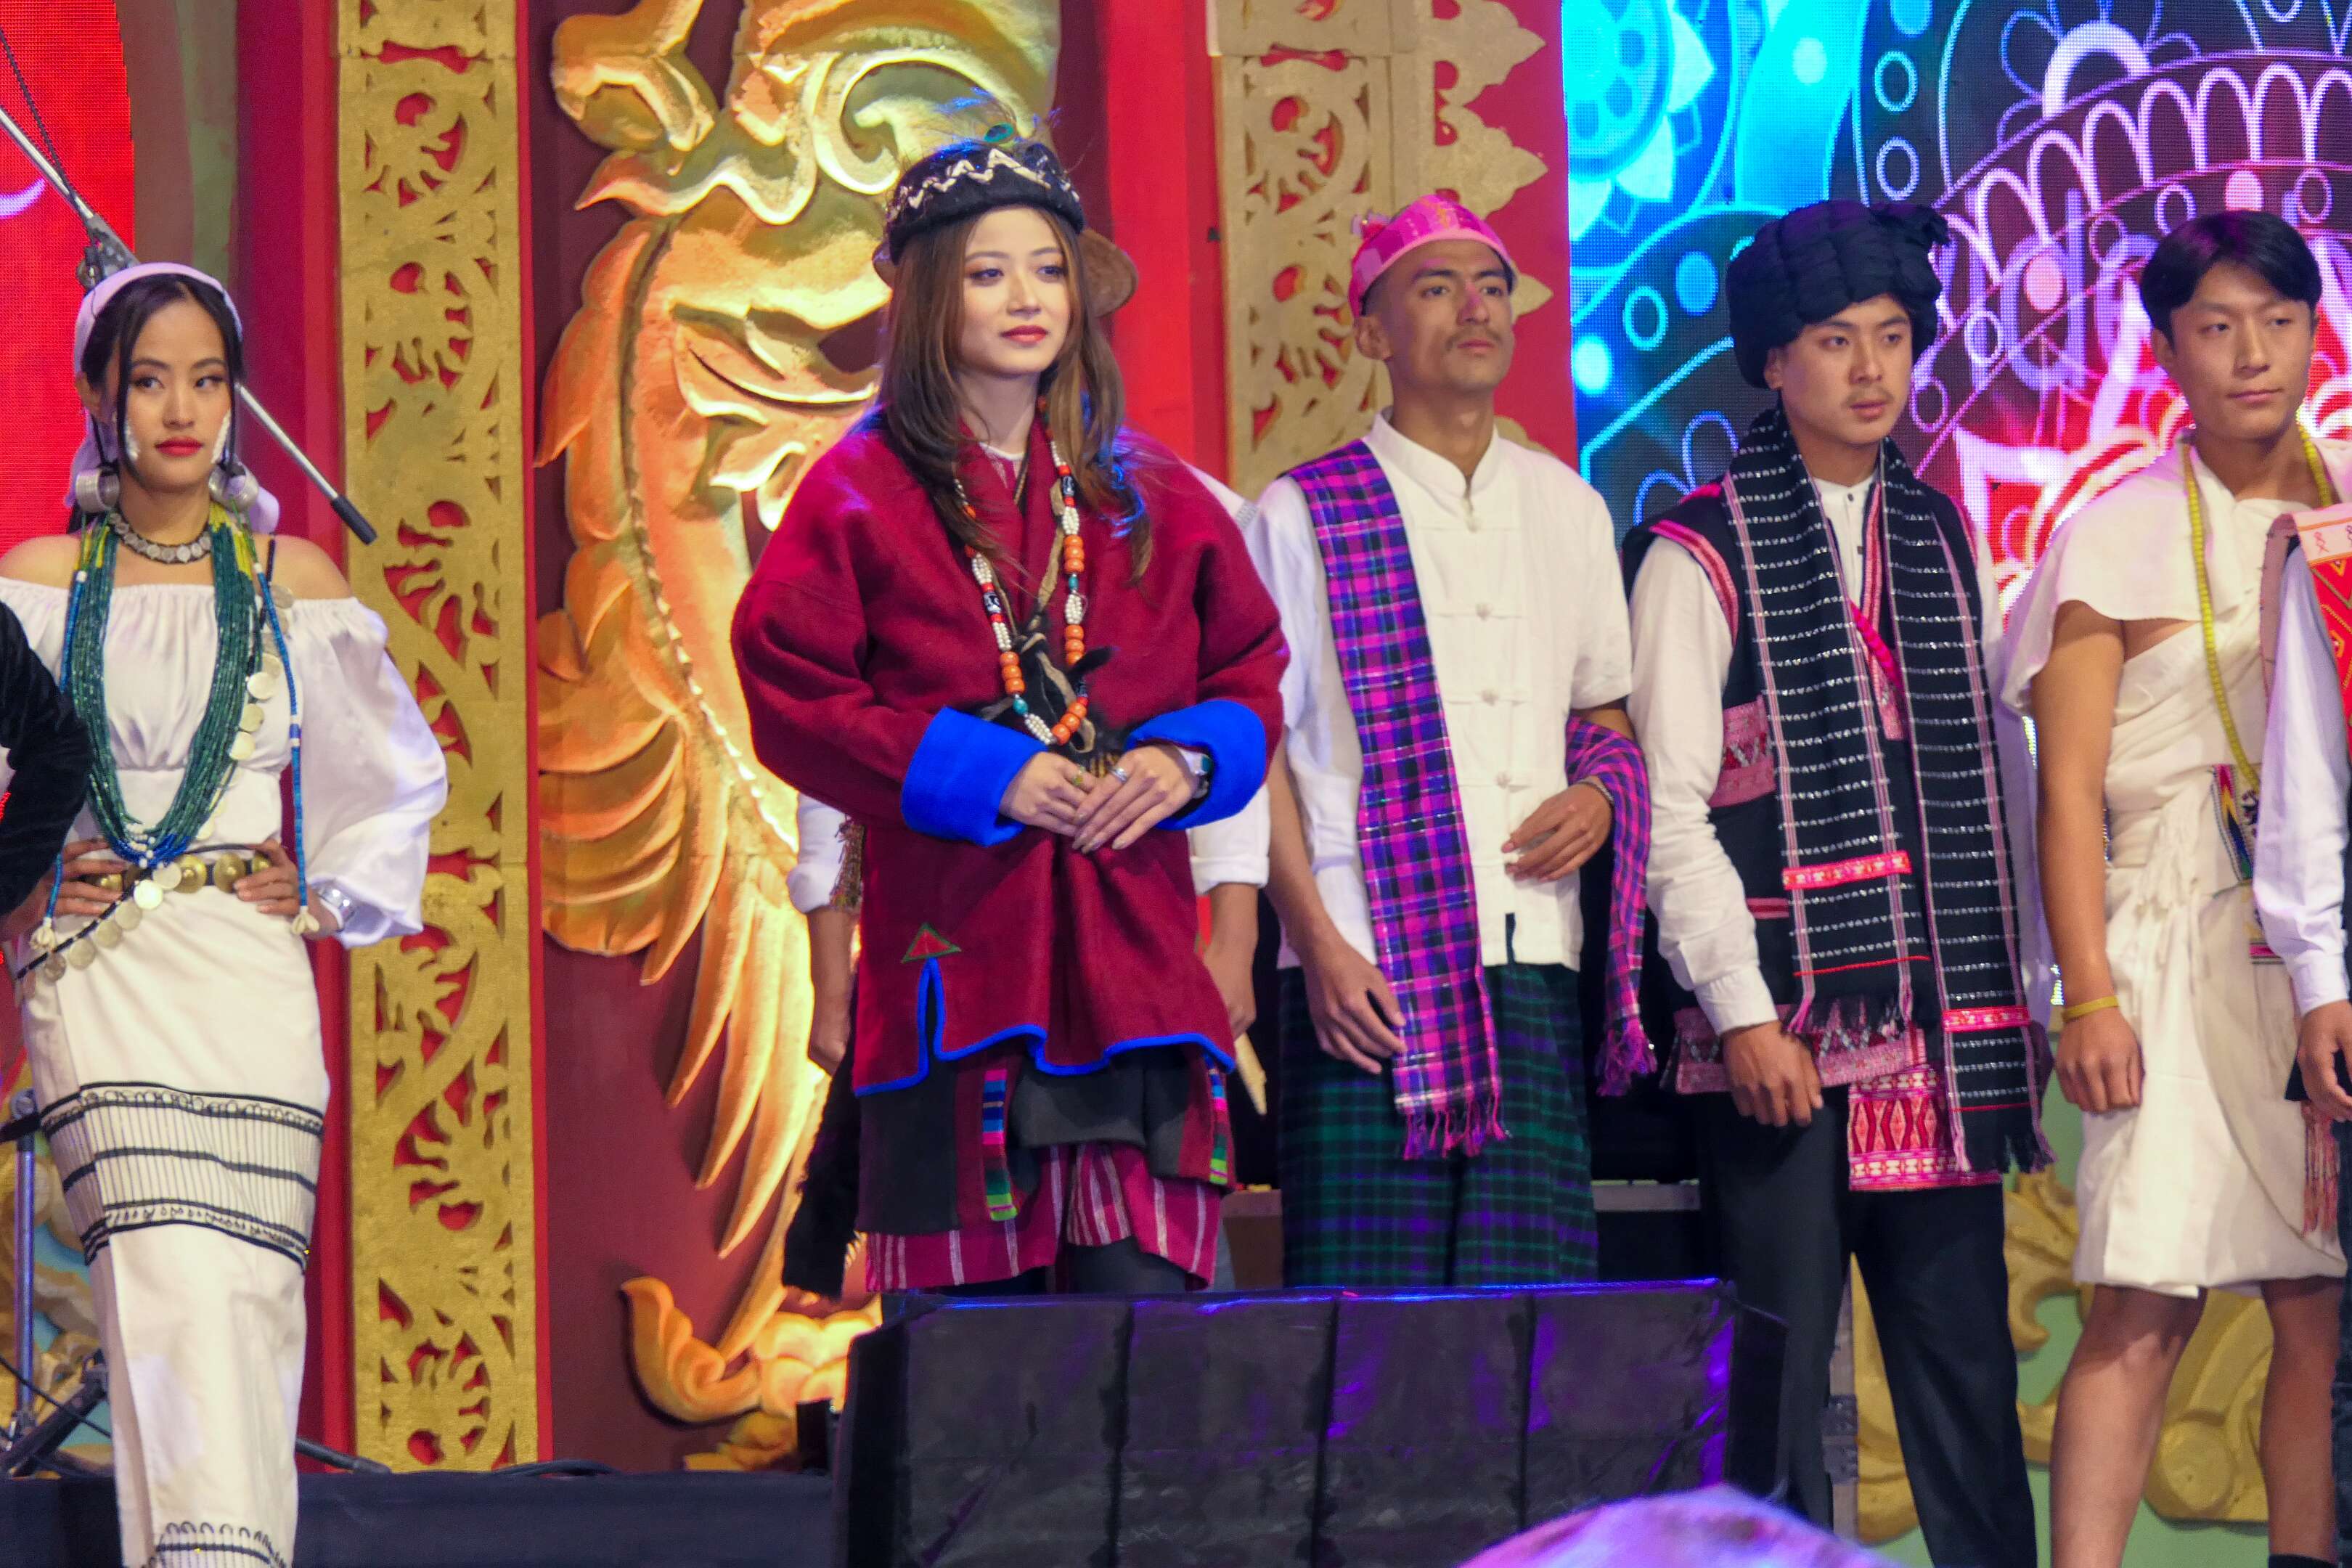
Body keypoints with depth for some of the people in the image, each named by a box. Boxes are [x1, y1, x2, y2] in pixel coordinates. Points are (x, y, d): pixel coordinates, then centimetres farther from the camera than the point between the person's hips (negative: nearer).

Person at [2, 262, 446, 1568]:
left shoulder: (293, 582, 9)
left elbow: (400, 774, 21)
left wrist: (336, 905, 12)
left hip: (250, 973, 1)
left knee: (248, 1290, -6)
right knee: (173, 1291, -14)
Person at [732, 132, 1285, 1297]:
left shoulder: (1150, 497, 16)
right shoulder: (863, 493, 4)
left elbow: (1252, 668, 19)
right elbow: (793, 696, -3)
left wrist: (1189, 759, -3)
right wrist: (980, 771, -11)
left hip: (1132, 963, 3)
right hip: (955, 965, -3)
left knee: (1147, 1305, -8)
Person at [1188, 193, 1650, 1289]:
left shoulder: (1567, 510, 17)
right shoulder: (1304, 516, 4)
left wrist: (1599, 794, 2)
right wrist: (1317, 943, -9)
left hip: (1534, 963, 4)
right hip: (1366, 971, -4)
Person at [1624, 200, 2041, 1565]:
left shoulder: (1943, 540, 14)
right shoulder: (1699, 555, -2)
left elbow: (1995, 774, 15)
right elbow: (1671, 808, -7)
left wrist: (2020, 987, 10)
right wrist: (1743, 1011, -13)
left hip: (1948, 1026, 5)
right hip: (1786, 1026, -5)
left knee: (1968, 1352, 6)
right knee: (1779, 1371, -2)